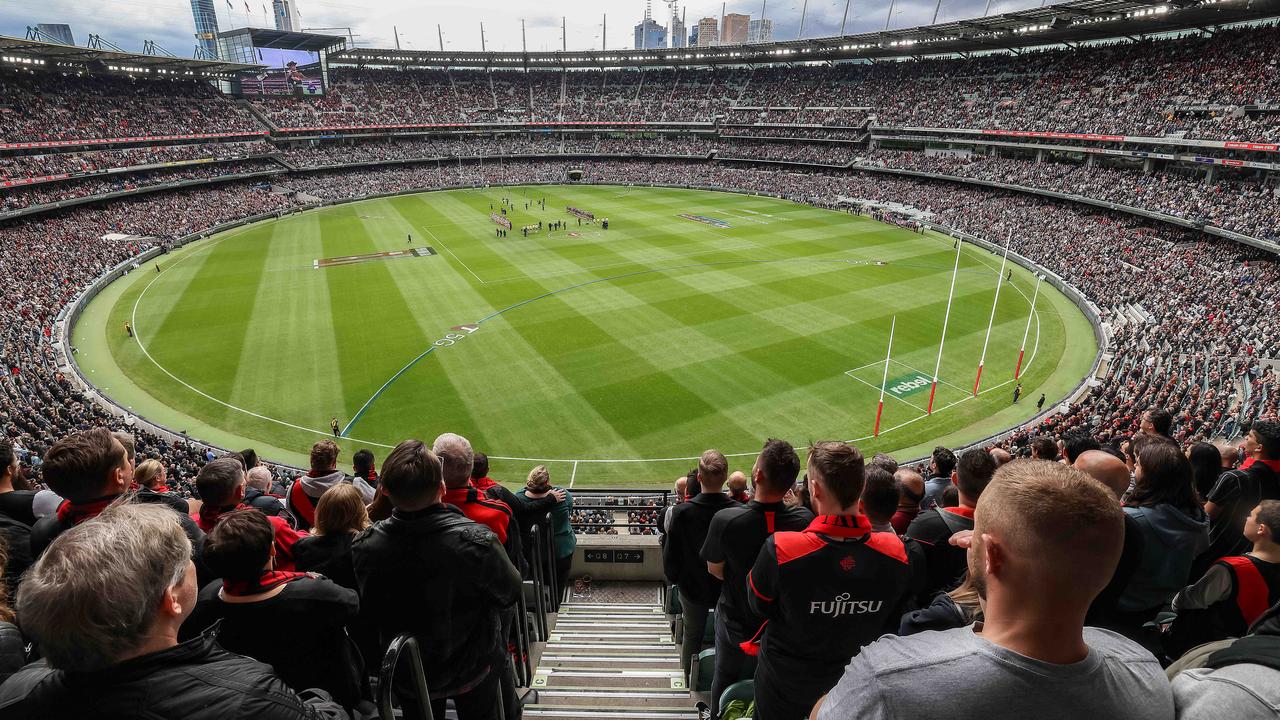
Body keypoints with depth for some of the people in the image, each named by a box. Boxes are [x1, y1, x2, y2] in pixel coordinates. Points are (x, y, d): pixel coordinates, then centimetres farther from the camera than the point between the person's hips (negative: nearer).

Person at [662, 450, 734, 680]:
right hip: (728, 588, 1)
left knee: (692, 633, 22)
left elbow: (671, 553, -14)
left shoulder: (682, 512, -25)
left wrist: (672, 578, 5)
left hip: (693, 586, 0)